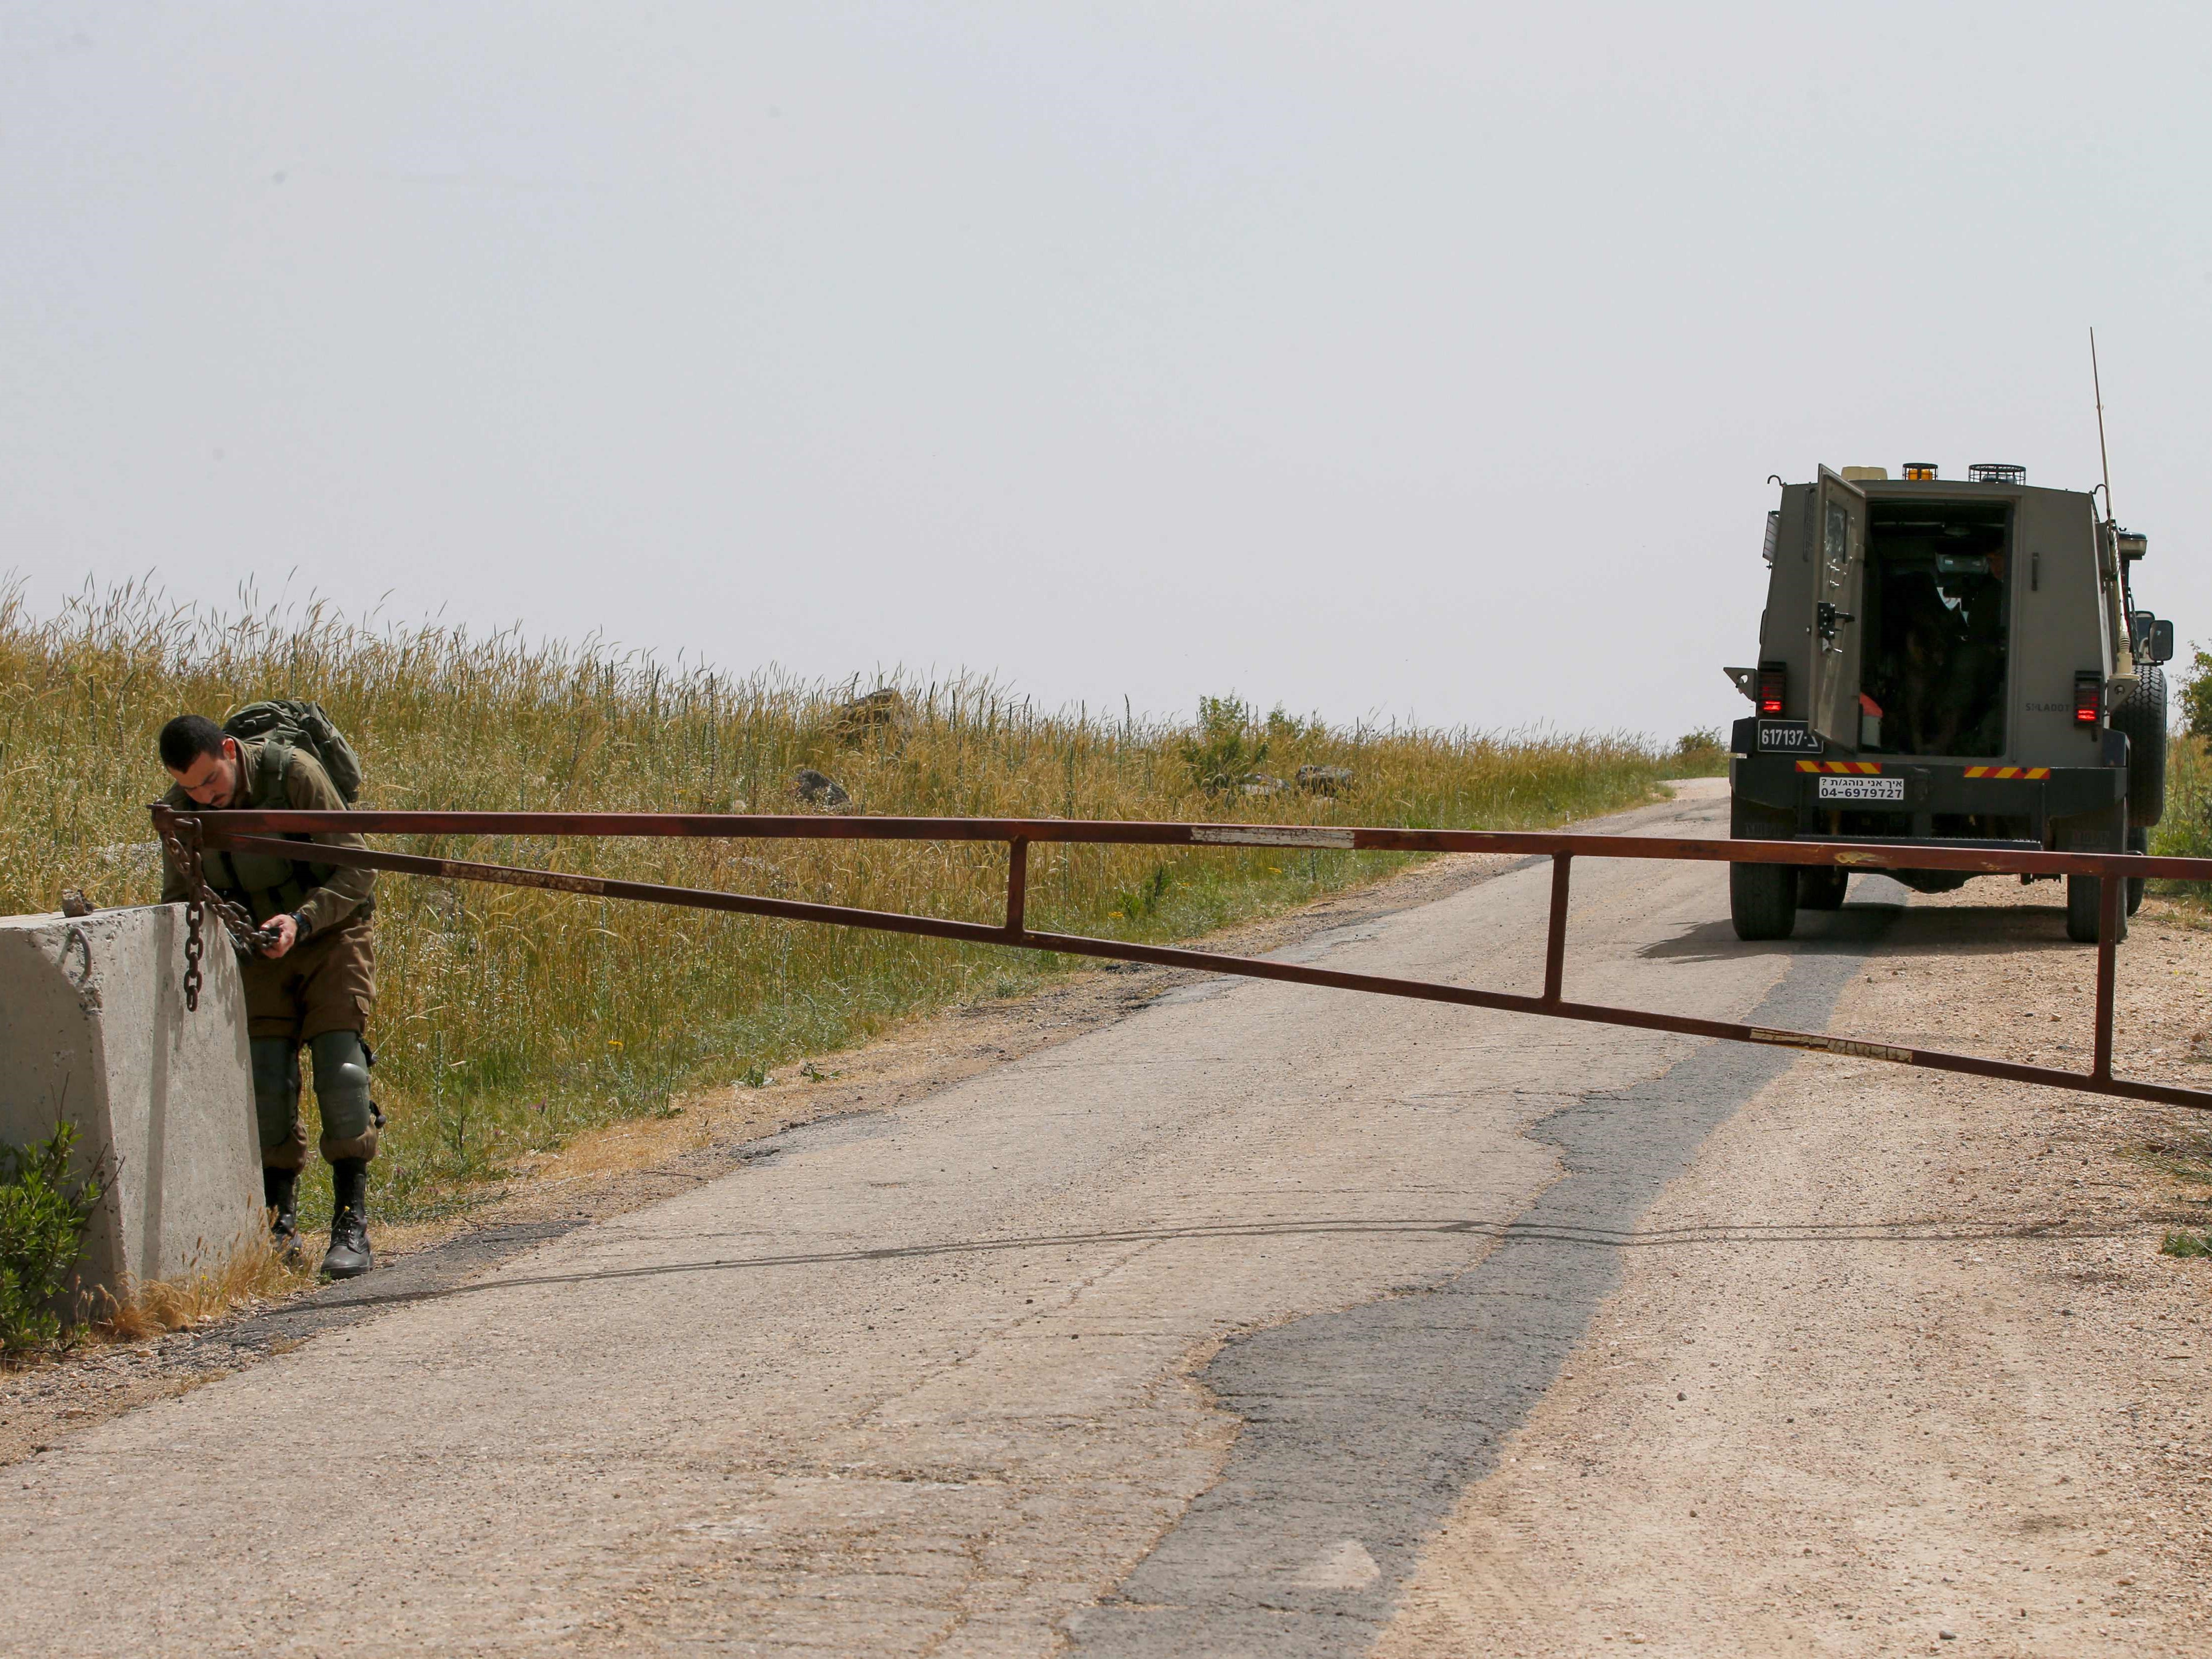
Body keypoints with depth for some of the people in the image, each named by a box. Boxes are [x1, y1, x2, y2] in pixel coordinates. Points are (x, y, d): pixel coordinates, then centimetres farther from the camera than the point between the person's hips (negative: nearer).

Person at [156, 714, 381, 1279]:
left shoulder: (294, 773, -23)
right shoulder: (181, 811, -10)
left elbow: (357, 868, -18)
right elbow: (178, 898, 4)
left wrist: (302, 921, -31)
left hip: (330, 934, -4)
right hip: (259, 950, 4)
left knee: (340, 1067, -17)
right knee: (265, 1076, -9)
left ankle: (352, 1226, -14)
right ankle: (277, 1222, 4)